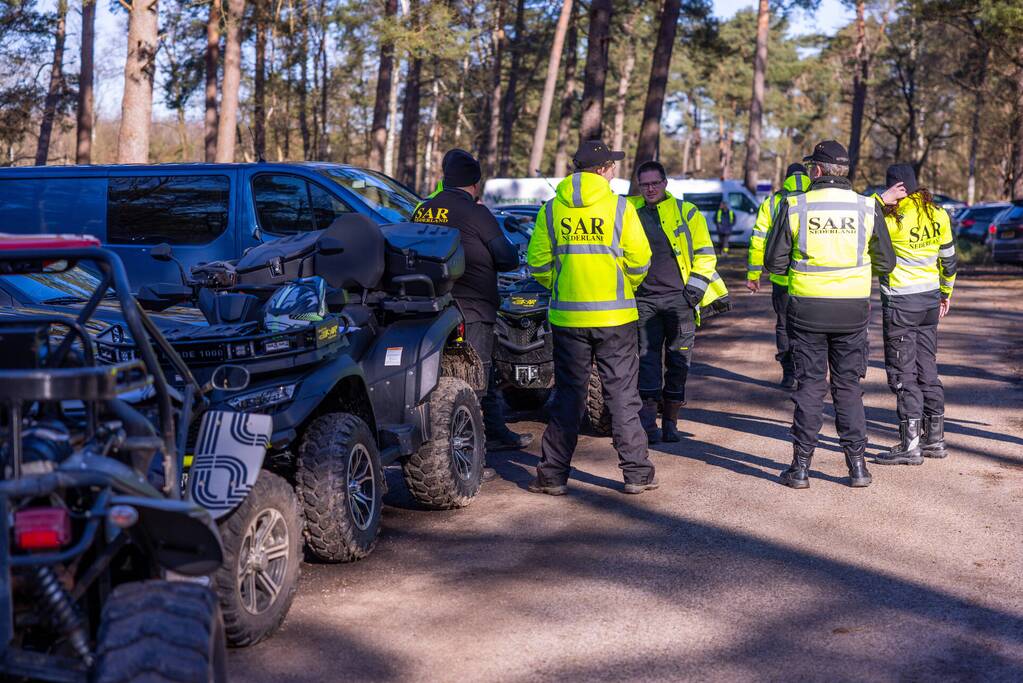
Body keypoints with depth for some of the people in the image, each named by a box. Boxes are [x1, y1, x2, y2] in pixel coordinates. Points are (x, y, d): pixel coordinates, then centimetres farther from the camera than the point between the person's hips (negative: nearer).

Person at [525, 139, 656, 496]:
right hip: (615, 316, -2)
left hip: (567, 316, 2)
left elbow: (537, 263, 3)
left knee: (568, 395, 10)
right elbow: (639, 261, -5)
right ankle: (636, 472, 12)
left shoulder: (551, 209, 2)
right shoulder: (619, 207, -4)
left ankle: (553, 474, 10)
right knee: (622, 394, 7)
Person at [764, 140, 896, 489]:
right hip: (853, 308, 1)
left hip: (807, 307, -1)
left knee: (809, 385, 6)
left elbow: (774, 261, -2)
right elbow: (886, 263, 5)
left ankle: (801, 466, 7)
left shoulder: (794, 207, -6)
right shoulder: (867, 208, -2)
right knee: (848, 386, 11)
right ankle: (857, 464, 12)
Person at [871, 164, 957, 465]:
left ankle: (910, 445, 0)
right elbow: (948, 257, 13)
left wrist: (881, 199, -16)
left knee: (903, 375, -1)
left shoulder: (892, 219, -17)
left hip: (900, 302, -7)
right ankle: (935, 439, 21)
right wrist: (946, 293, 26)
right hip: (930, 299, 7)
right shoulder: (937, 215, 4)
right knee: (927, 370, 14)